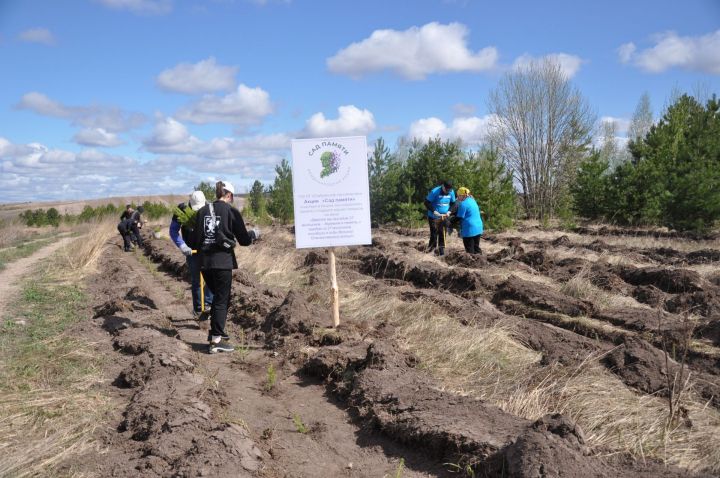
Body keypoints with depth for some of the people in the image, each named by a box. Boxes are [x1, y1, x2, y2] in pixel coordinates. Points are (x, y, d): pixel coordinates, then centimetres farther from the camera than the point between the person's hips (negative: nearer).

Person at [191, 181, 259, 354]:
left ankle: (215, 331, 30)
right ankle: (216, 340, 0)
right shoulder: (231, 211, -4)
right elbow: (244, 240, -1)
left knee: (217, 296, 22)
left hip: (204, 261, 5)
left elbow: (195, 240, 8)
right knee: (222, 299, 3)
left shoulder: (202, 211, 7)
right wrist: (254, 234, 19)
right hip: (223, 261, -5)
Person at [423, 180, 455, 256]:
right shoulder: (434, 191, -20)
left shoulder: (451, 192, -7)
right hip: (433, 217, -4)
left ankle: (441, 251, 16)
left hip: (444, 217, 4)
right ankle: (432, 248, 8)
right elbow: (427, 203, -16)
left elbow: (453, 203, 8)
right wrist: (434, 211, -25)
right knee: (434, 234, -6)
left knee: (442, 234, 7)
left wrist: (449, 211, -9)